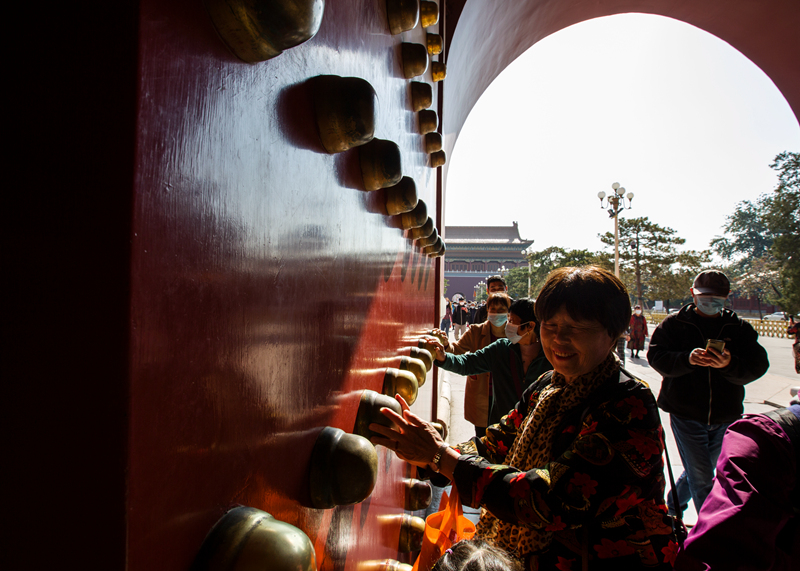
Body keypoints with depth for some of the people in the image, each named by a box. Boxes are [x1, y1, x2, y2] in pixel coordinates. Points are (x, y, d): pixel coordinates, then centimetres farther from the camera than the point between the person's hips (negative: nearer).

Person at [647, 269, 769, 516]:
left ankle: (673, 509, 42)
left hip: (725, 417, 4)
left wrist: (730, 365, -27)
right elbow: (656, 356, -10)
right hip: (686, 414, -3)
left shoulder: (740, 328, 4)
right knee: (702, 480, -7)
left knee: (698, 471, 19)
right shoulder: (674, 323, -2)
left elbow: (757, 366, -5)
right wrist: (687, 359, -28)